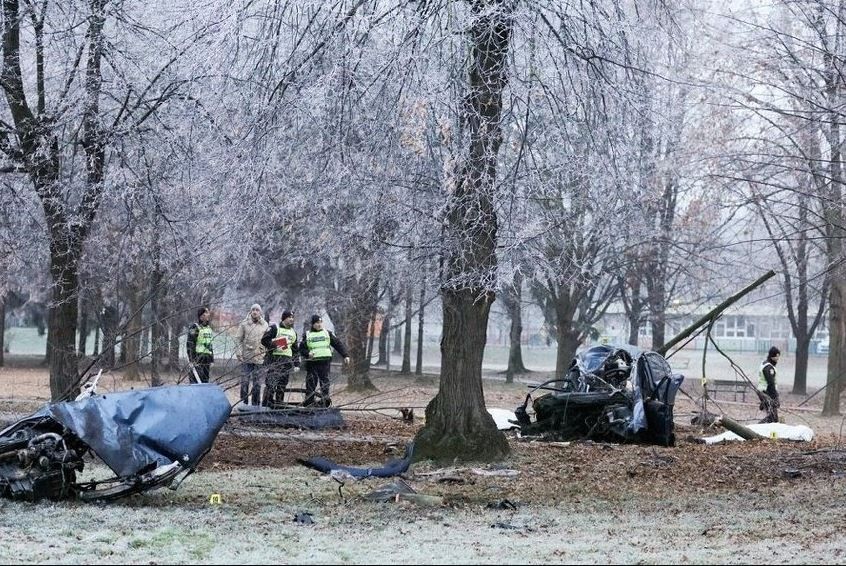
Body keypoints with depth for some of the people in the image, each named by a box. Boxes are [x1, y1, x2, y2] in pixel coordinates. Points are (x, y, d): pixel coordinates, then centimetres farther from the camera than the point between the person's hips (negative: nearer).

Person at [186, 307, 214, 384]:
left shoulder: (209, 328, 16)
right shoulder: (195, 328, -8)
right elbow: (189, 344, -12)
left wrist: (212, 360, 19)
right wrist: (192, 360, -17)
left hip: (207, 360, 8)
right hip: (198, 360, -8)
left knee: (205, 382, 8)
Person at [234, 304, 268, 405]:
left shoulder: (265, 325, 8)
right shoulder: (244, 324, 1)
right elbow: (238, 339, 2)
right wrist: (239, 353, -7)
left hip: (259, 358, 2)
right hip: (246, 358, -2)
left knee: (257, 383, 5)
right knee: (245, 381, -4)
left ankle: (255, 404, 12)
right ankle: (243, 402, 3)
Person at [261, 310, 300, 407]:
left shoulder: (293, 332, 22)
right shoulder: (274, 328, 1)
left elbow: (296, 350, 24)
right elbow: (264, 340, -8)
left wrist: (296, 364, 17)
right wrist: (275, 346, -19)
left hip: (287, 361, 6)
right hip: (273, 359, -6)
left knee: (282, 385, 5)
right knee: (271, 383, -12)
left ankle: (278, 405, 11)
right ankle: (266, 404, -11)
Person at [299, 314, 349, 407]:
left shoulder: (327, 333, 14)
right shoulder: (307, 334, 12)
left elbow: (338, 344, 12)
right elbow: (302, 349, 10)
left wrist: (345, 355, 5)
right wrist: (308, 354, -11)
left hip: (325, 361, 0)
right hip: (312, 362, 0)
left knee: (325, 381, -5)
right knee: (311, 382, -2)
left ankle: (325, 398, -6)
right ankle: (309, 401, 0)